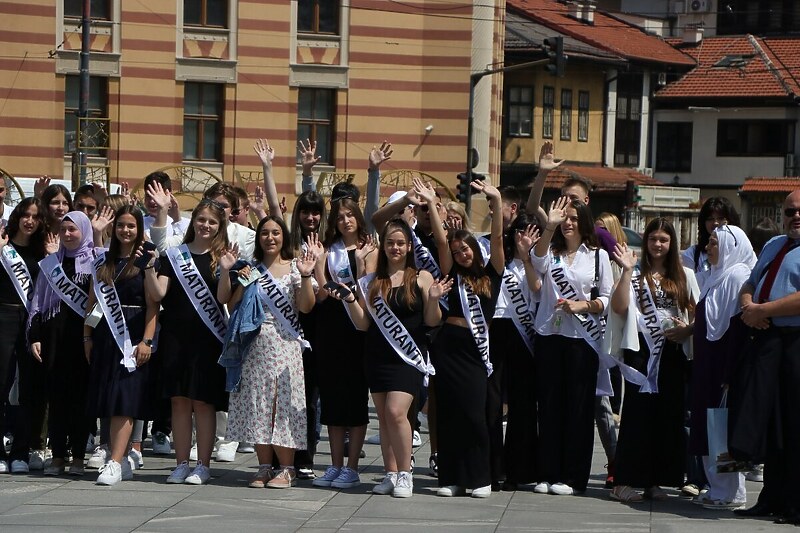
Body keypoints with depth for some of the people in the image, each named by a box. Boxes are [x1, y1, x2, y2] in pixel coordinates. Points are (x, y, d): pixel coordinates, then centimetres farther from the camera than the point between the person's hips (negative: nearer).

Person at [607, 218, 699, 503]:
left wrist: (687, 330, -7)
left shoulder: (684, 276, 13)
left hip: (673, 352, 3)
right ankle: (624, 481, -6)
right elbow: (619, 307, -9)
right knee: (637, 414, -7)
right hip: (641, 350, -3)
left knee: (668, 416, 4)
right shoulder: (635, 275, 5)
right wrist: (627, 270, -13)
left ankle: (654, 480, 11)